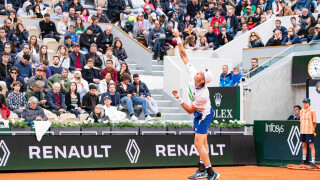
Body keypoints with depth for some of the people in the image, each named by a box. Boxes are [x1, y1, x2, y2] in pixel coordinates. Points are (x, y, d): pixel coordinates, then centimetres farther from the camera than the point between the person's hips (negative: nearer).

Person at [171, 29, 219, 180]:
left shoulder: (202, 95, -36)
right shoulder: (193, 74, -19)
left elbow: (190, 110, -26)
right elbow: (183, 55, -12)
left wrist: (179, 99, -32)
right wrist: (178, 39, -15)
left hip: (203, 115, -9)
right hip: (200, 114, 9)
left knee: (199, 144, -13)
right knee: (202, 142, 16)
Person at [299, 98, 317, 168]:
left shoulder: (312, 111, -4)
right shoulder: (301, 111, 13)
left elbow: (314, 122, -3)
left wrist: (313, 130, -7)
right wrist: (301, 130, 11)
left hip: (309, 132, -6)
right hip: (302, 131, 6)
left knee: (311, 146, -4)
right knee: (304, 146, 11)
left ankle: (313, 162, -3)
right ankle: (304, 160, 19)